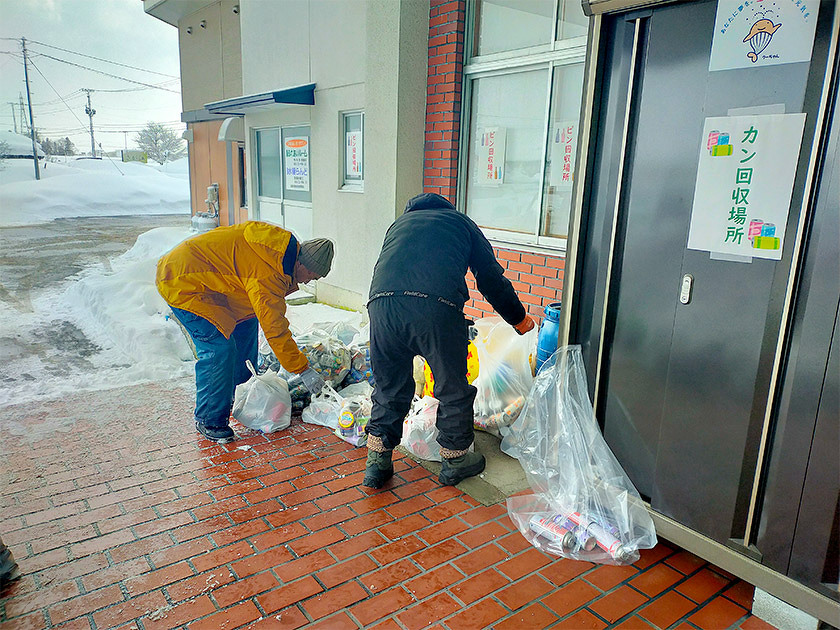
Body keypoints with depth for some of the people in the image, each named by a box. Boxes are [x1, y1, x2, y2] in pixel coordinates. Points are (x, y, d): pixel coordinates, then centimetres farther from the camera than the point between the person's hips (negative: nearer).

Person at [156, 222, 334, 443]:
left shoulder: (285, 245, 0)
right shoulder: (269, 274, -29)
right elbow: (275, 328, -26)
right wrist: (303, 370, -20)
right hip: (182, 284, -11)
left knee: (246, 323, 14)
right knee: (220, 347, -16)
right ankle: (209, 420, 0)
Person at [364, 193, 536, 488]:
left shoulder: (399, 224, 37)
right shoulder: (460, 222, 29)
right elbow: (492, 279, 24)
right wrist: (520, 319, 38)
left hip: (382, 304, 4)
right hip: (437, 308, -3)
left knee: (388, 388, 20)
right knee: (453, 390, 16)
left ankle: (377, 463, 29)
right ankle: (455, 459, 33)